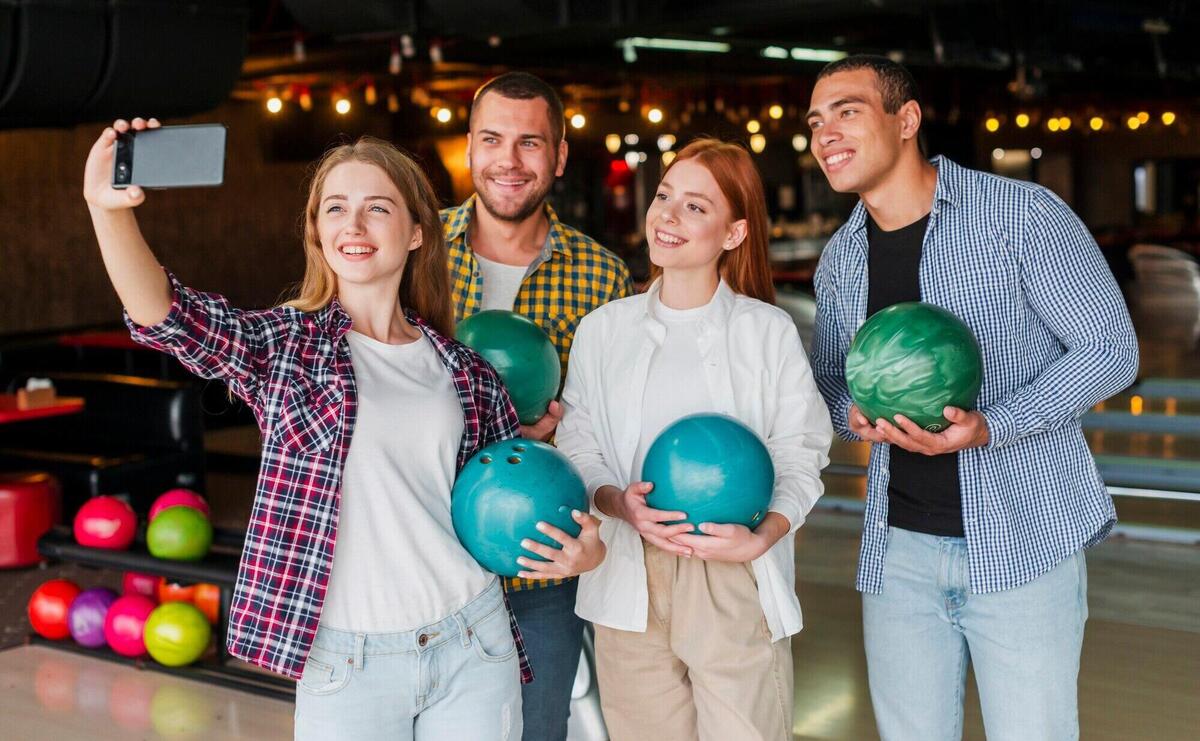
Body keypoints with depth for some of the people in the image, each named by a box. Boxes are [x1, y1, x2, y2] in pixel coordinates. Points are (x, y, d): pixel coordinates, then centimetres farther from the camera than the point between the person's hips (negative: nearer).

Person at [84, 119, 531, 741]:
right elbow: (167, 315, -21)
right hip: (346, 662, -2)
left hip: (471, 647, 3)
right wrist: (108, 210, -35)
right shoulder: (286, 346, -2)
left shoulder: (463, 369, 6)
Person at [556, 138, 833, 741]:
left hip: (737, 584, -2)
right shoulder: (602, 330, 9)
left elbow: (798, 457, 1)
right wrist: (619, 504, -14)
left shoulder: (769, 331, 2)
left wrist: (762, 537, -17)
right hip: (630, 582, 2)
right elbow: (578, 450, 6)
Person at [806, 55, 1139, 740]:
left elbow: (1111, 350, -9)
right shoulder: (840, 259, 8)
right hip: (899, 548, 5)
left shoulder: (1023, 215, -10)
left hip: (1023, 546, -5)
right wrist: (852, 410, -6)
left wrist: (989, 427, -23)